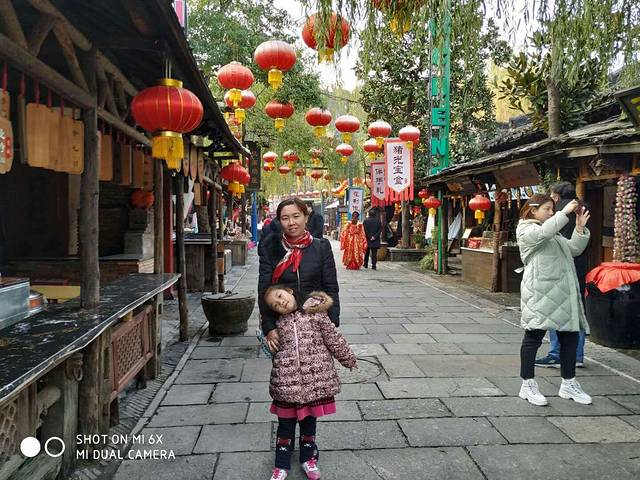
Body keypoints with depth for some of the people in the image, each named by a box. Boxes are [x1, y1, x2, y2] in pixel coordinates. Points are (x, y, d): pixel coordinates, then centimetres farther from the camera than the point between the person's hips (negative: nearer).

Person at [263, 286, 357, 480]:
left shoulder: (316, 313, -5)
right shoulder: (279, 323, 3)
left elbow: (334, 339, 3)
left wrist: (349, 360, 9)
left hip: (314, 380, -1)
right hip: (287, 382, 1)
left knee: (309, 421, 16)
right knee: (286, 424, 11)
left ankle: (308, 458, 37)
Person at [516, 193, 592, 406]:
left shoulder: (554, 233, 25)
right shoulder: (526, 230, -1)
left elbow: (574, 249, 19)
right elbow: (543, 232, -23)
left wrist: (580, 228, 7)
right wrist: (564, 213, -19)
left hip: (562, 292, 8)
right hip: (539, 292, -8)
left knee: (570, 335, 10)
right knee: (534, 336, -2)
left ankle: (568, 384, 22)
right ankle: (528, 385, 7)